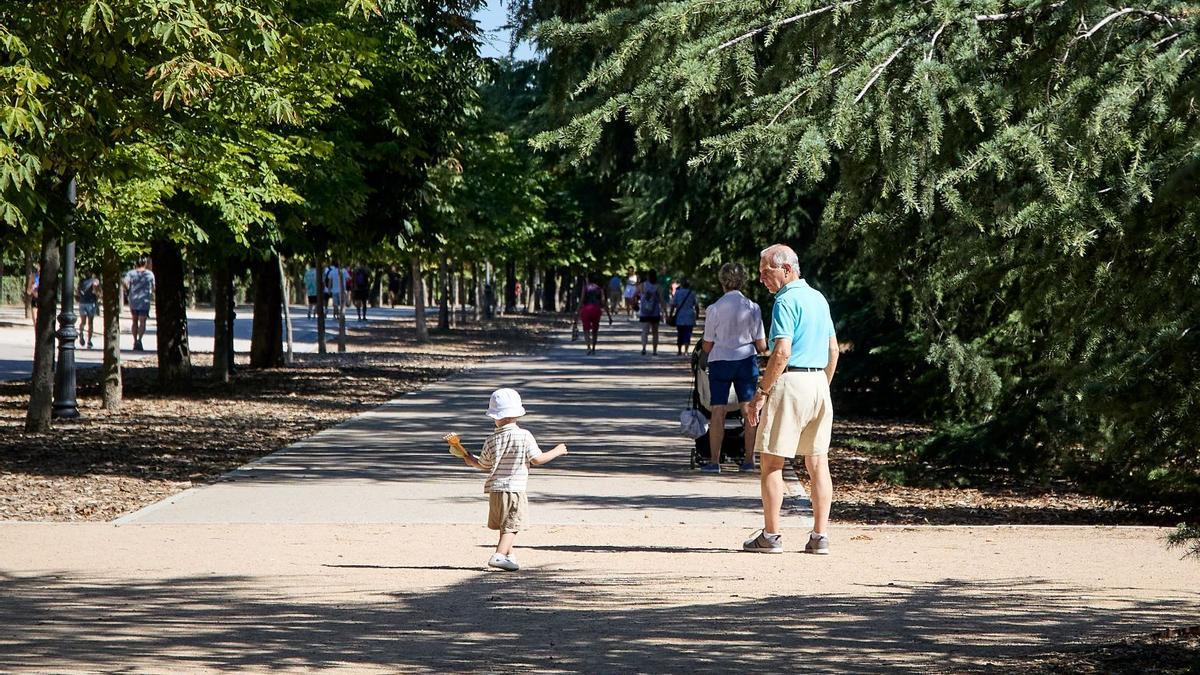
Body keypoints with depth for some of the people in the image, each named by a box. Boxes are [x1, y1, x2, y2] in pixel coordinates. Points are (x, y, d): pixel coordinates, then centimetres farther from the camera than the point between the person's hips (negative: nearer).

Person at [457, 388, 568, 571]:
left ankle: (509, 556, 29)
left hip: (495, 489, 5)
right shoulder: (524, 436, -9)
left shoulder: (492, 440, 1)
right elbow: (537, 459, -9)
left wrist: (471, 460, 32)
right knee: (511, 525, -5)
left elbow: (484, 465, 11)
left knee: (505, 525, 20)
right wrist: (557, 451, 6)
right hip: (515, 489, -4)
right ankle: (499, 556, -20)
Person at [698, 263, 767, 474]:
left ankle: (714, 461, 2)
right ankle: (749, 460, 8)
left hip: (720, 361, -1)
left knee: (718, 412, 1)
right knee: (748, 411, 7)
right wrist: (761, 348, 23)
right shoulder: (752, 307, -3)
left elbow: (707, 346, -1)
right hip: (746, 361, 1)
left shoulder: (714, 309, -7)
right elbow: (761, 346, 0)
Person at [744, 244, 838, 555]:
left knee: (772, 462, -1)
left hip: (790, 381, -8)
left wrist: (761, 393, -15)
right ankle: (820, 536, 6)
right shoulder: (819, 298, 15)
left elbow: (782, 352, -19)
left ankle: (771, 536, 0)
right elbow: (833, 349, 18)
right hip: (819, 382, 8)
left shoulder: (786, 301, -12)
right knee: (818, 463, 7)